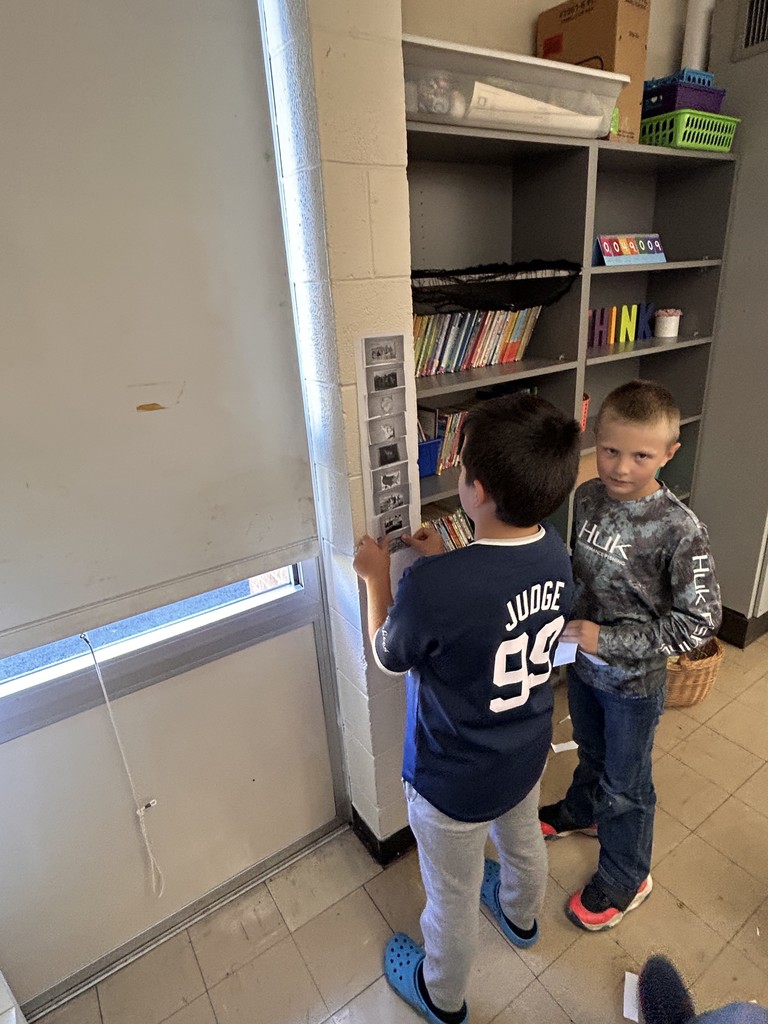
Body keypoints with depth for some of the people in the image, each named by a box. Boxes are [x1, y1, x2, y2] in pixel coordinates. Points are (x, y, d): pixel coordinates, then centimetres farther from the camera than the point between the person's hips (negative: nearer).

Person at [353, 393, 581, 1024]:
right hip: (527, 754, 6)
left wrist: (378, 578, -7)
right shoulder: (556, 554, -18)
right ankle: (521, 916, 68)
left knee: (453, 899, 24)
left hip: (454, 782, -6)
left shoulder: (433, 586, -39)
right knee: (523, 843, 36)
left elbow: (389, 657, -18)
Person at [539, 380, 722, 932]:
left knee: (625, 783, 18)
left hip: (634, 680, -5)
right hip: (583, 662, 5)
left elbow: (701, 620, -21)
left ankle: (626, 878, 44)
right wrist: (569, 621, -4)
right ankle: (581, 811, 60)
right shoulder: (587, 497, -11)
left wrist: (610, 639, -24)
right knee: (591, 751, 31)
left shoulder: (680, 530, -27)